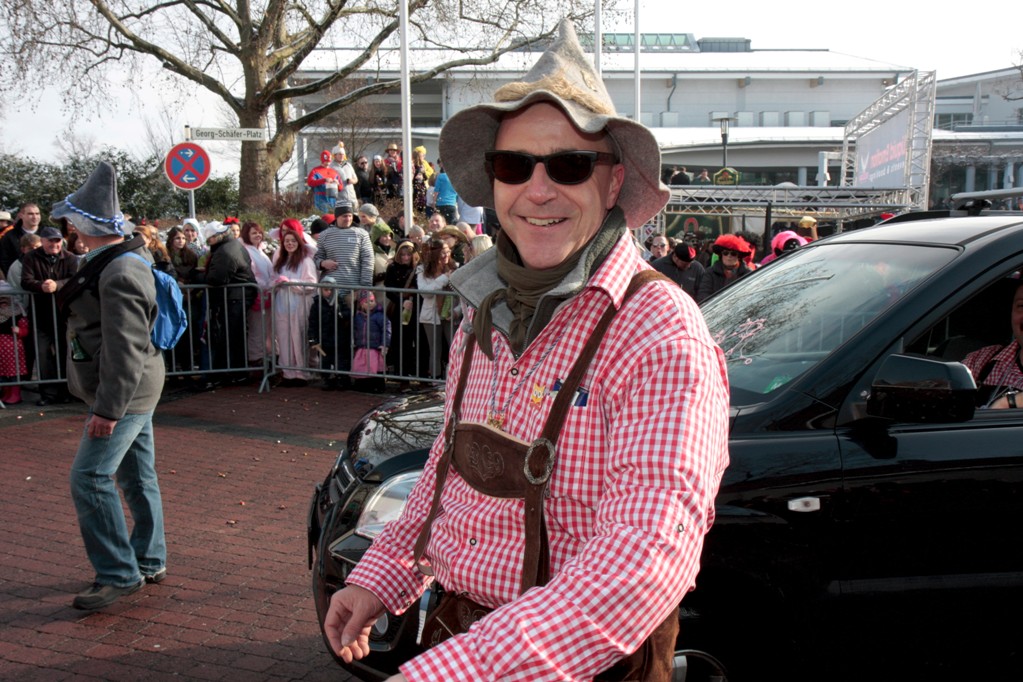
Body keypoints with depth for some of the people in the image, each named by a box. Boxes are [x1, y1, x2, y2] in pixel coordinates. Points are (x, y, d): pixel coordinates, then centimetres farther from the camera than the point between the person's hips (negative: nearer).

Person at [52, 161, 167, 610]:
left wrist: (108, 408, -25)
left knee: (90, 477, -9)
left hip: (124, 392, -11)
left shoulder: (119, 274, -22)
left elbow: (126, 348, -26)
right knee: (136, 475, 16)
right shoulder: (116, 262, 11)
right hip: (135, 390, 11)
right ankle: (149, 562, 28)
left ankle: (119, 573, -2)